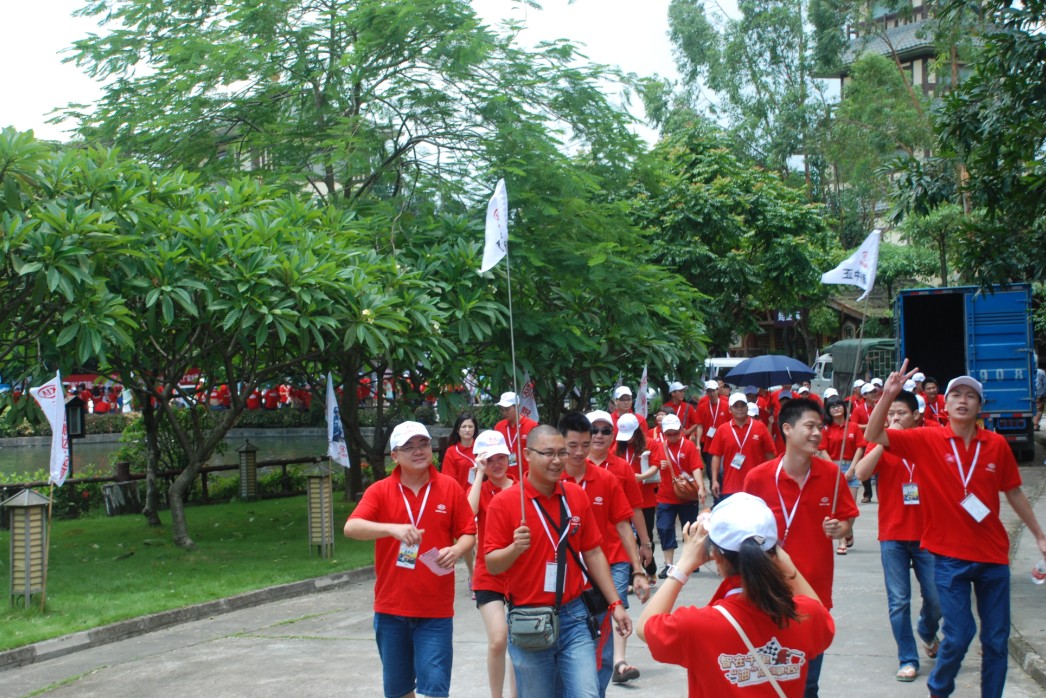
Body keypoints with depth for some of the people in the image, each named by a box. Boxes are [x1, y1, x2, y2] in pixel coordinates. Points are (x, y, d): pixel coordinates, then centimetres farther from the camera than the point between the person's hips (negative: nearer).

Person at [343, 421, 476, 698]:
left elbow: (469, 534, 6)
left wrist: (456, 551, -17)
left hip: (435, 610, -1)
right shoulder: (380, 491, -1)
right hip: (391, 609, 2)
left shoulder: (450, 488, 0)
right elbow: (351, 528, -15)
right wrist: (393, 528, -31)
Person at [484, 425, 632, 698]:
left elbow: (593, 554, 10)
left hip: (574, 617, 2)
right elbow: (492, 565, -8)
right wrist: (515, 548, -28)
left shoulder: (577, 496, 4)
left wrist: (615, 604, 8)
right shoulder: (504, 502, -8)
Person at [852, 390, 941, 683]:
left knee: (935, 598, 6)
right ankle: (907, 658, 12)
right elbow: (861, 473, -19)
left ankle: (928, 632, 38)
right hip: (893, 536, -1)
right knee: (898, 601, 1)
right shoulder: (882, 446, -1)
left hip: (927, 534, 1)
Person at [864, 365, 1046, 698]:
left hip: (992, 555, 3)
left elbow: (1014, 493, 11)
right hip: (950, 555, -3)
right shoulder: (926, 440, -6)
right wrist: (888, 395, -26)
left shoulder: (996, 445, 0)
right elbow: (873, 436, -13)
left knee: (997, 638, 9)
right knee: (959, 634, -3)